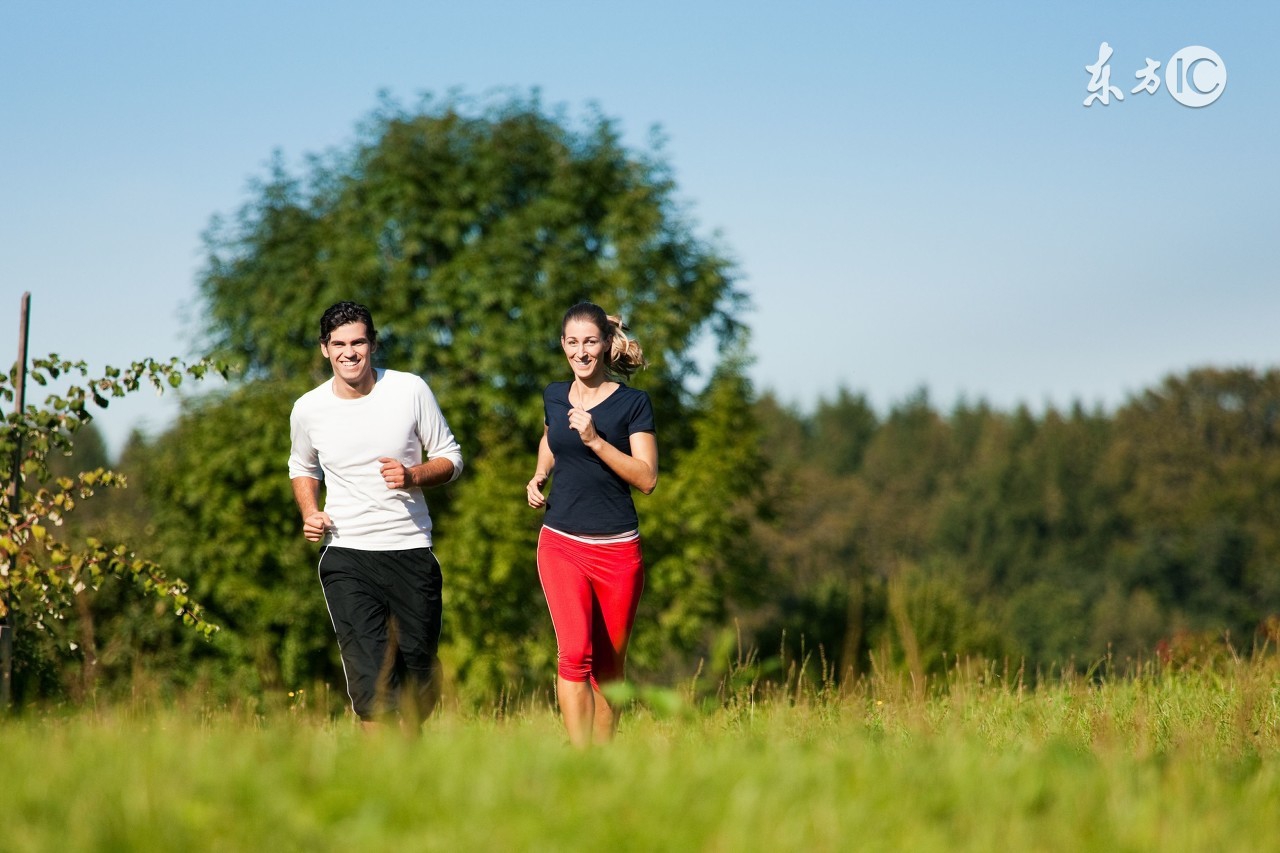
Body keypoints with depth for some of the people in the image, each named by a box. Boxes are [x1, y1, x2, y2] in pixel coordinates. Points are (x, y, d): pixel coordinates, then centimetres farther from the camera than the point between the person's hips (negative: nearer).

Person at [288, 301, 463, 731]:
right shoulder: (309, 409, 1)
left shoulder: (411, 390, -3)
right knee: (370, 678, -15)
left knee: (419, 671, 10)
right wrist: (310, 513, 2)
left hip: (410, 549, 1)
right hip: (346, 555, -1)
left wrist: (413, 476, -15)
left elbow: (450, 458, 5)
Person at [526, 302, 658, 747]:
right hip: (561, 544, 1)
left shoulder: (632, 403, -2)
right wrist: (539, 475, 12)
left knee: (608, 666, 7)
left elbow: (646, 478, -8)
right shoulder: (554, 397, 9)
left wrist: (595, 441, -18)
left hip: (618, 548, -1)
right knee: (574, 653, -16)